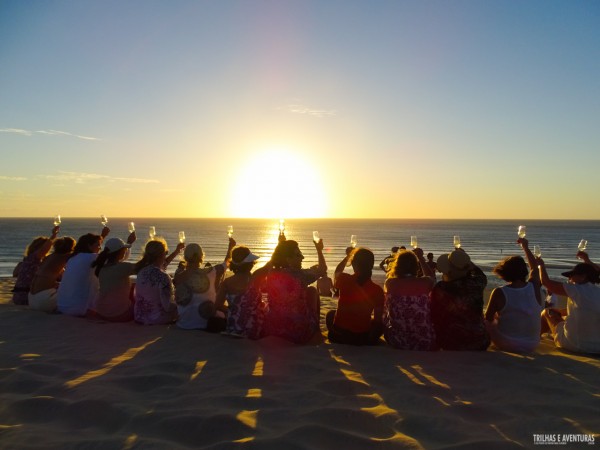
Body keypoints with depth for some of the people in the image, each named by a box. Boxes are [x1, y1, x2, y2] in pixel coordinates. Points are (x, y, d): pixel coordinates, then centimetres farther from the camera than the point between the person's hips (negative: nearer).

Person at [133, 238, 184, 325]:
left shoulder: (142, 270, -2)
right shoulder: (163, 277, -26)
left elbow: (162, 265, 20)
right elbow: (168, 306, -24)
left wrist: (176, 252, 23)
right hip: (157, 320, -7)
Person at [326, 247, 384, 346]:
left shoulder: (344, 279, -13)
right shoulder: (377, 290, -15)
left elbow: (337, 272, 14)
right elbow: (378, 319, -6)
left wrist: (347, 256, 23)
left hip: (338, 335, 0)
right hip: (363, 338, 1)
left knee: (331, 314, 33)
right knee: (379, 324, 32)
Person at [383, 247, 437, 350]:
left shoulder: (390, 283, -8)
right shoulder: (424, 282, -9)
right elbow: (432, 276, 18)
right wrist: (420, 257, 29)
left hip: (396, 341, 0)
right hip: (424, 342, 0)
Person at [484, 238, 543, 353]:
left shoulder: (499, 293, -18)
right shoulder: (534, 287, -9)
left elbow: (488, 318, -6)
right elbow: (534, 267, 14)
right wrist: (526, 247, 26)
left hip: (506, 344, -3)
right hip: (531, 346, 4)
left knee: (484, 320, 20)